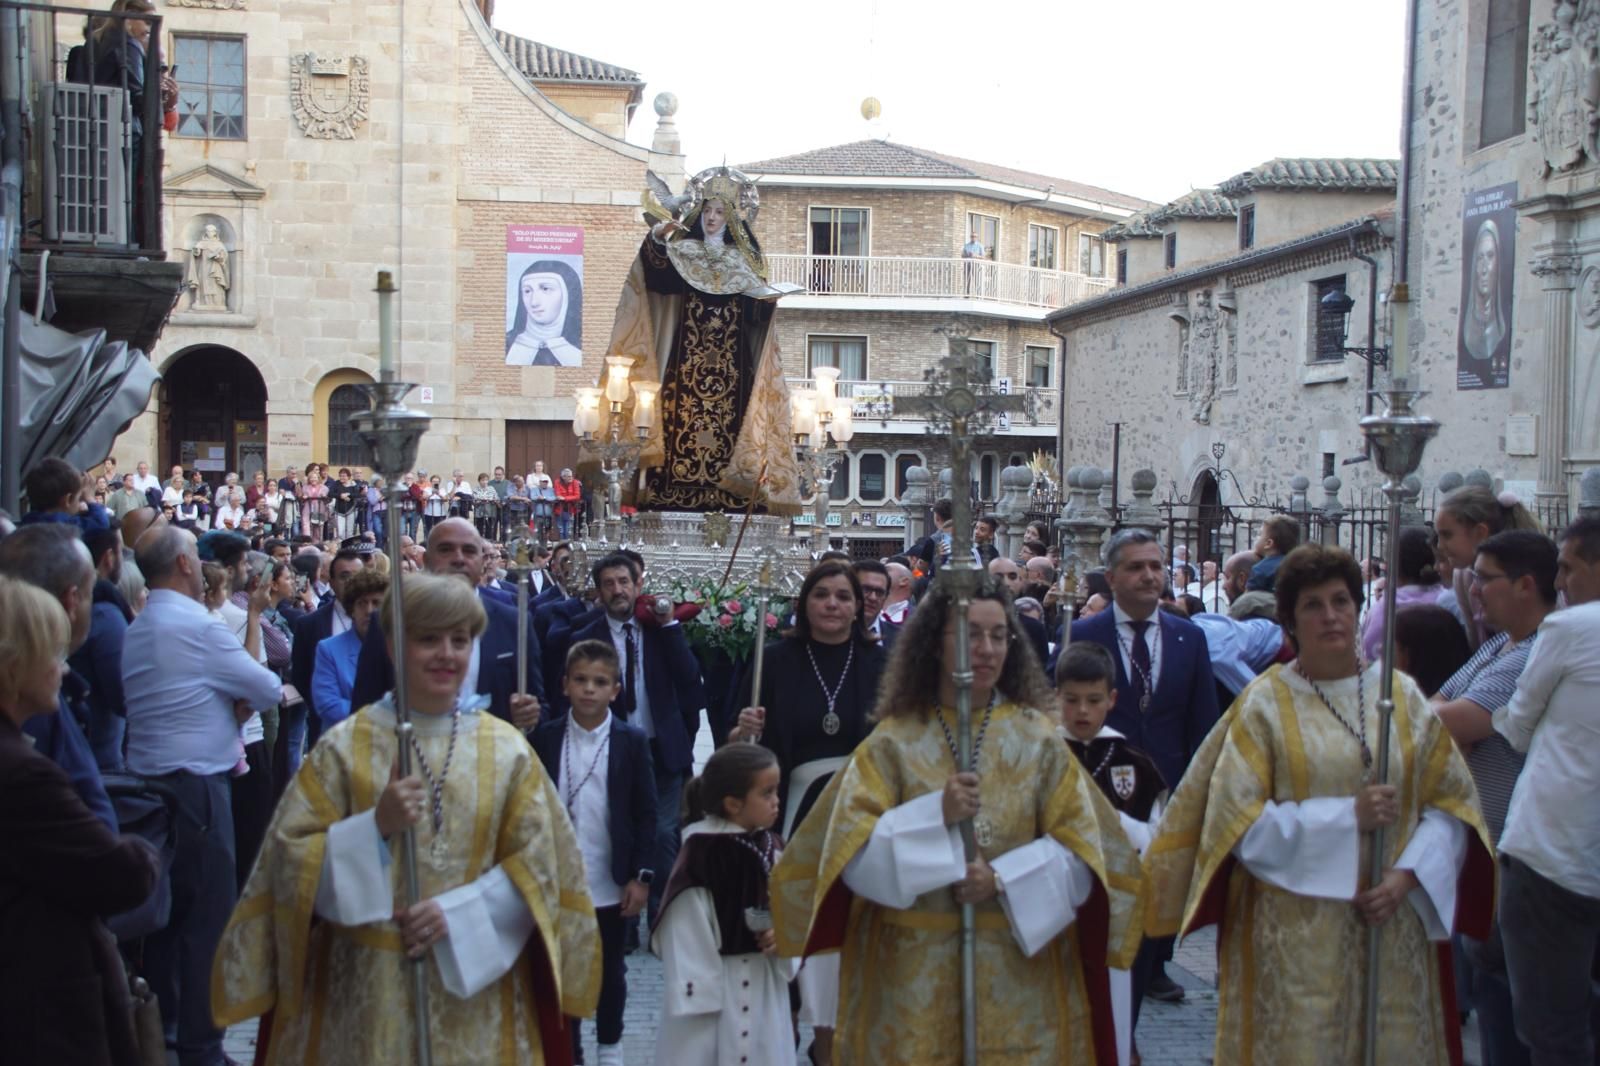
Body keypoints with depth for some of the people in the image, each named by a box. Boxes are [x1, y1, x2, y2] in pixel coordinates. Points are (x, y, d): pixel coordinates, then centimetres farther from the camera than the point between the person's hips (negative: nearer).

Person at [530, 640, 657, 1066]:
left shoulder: (632, 741, -4)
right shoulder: (545, 738, -2)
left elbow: (646, 813, -3)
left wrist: (642, 876, -7)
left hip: (612, 884, 0)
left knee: (611, 970, 15)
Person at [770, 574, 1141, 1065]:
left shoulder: (1038, 738, 2)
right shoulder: (893, 741, 1)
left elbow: (1082, 850, -2)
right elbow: (852, 853, -7)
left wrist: (1004, 880, -16)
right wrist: (936, 816, -19)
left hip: (1018, 966, 1)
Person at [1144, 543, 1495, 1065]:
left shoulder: (1401, 695, 6)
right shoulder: (1264, 702, -2)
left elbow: (1451, 802, 4)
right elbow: (1239, 820, -9)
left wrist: (1406, 876, -10)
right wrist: (1347, 817, -15)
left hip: (1393, 927, 3)